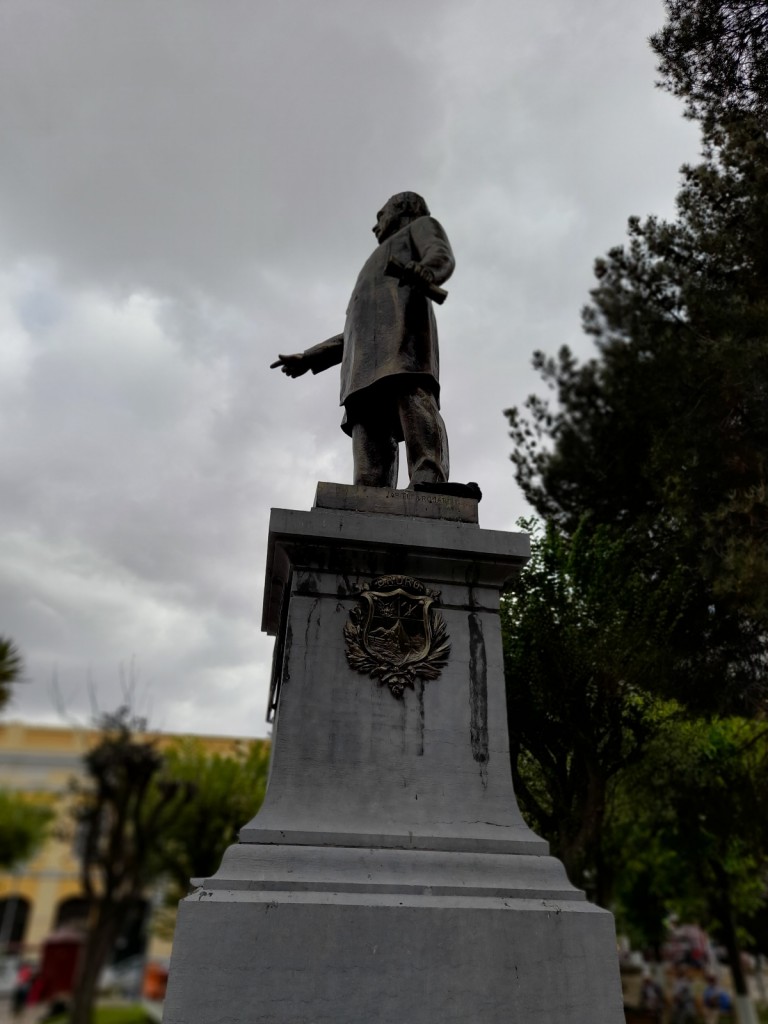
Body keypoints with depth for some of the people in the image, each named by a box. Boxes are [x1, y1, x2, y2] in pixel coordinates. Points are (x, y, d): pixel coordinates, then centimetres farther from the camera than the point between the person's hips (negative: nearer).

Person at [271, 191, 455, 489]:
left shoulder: (422, 225, 28)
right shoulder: (378, 271, 47)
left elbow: (443, 258, 3)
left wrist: (426, 273, -22)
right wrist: (308, 358, 37)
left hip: (403, 324, -6)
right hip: (369, 360, 6)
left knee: (412, 397, -31)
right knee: (370, 431, -17)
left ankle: (429, 488, -49)